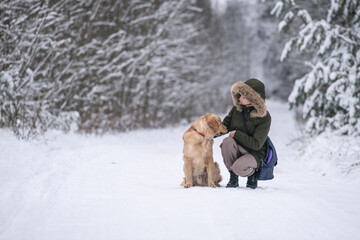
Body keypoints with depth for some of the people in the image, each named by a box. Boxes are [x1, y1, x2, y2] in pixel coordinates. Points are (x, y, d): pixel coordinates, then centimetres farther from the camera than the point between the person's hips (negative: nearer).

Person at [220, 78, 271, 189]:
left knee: (239, 167, -35)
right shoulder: (237, 108, -2)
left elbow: (256, 144, -20)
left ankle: (253, 173, 5)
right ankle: (233, 177, -12)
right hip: (236, 149, 5)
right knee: (227, 141, -31)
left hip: (254, 152, -4)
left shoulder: (264, 117, -17)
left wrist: (237, 134, -19)